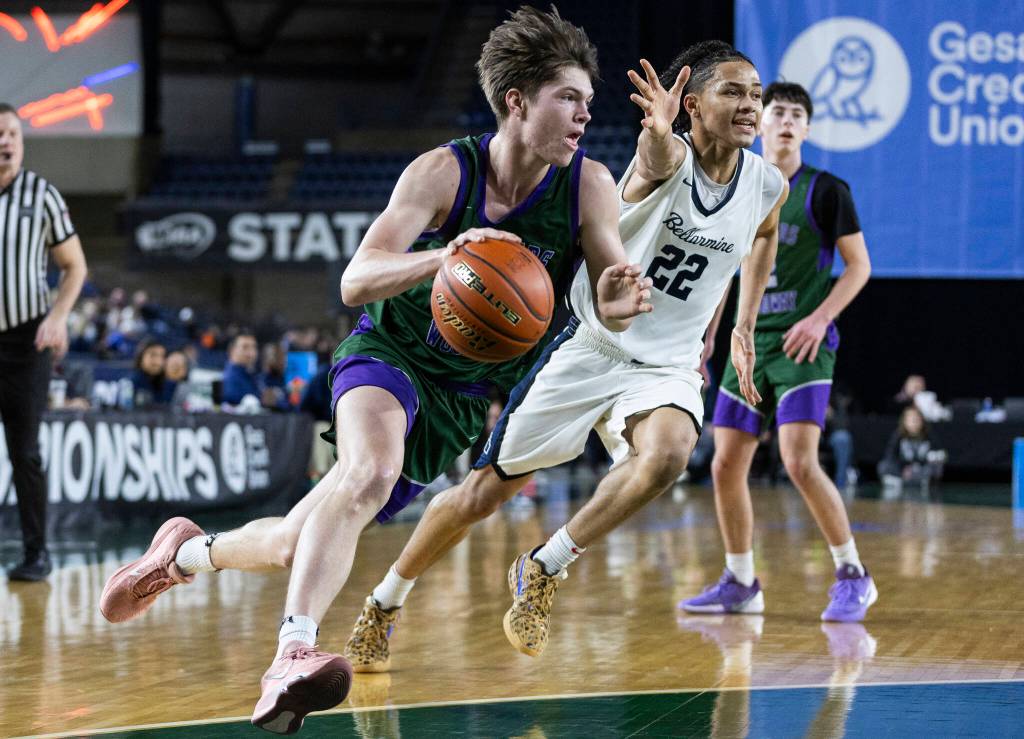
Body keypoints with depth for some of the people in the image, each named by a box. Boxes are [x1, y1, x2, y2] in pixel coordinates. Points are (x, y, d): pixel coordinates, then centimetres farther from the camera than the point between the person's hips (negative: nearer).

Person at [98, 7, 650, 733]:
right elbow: (356, 280, -27)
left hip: (462, 394, 4)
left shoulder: (588, 185, -13)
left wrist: (619, 302, -43)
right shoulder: (444, 172, -19)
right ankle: (292, 656, -44)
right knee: (370, 470, -37)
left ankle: (189, 551, 35)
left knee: (299, 544, 6)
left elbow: (614, 308, -17)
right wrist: (443, 257, -47)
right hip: (390, 351, -4)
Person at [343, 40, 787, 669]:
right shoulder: (668, 157, -17)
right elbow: (658, 156, -45)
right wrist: (658, 131, -68)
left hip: (667, 367, 3)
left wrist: (744, 328, 19)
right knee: (485, 490, 4)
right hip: (590, 349, -3)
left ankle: (542, 572, -15)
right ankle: (384, 605, 27)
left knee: (668, 453, -33)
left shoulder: (768, 185, -3)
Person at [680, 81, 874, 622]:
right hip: (750, 343, 6)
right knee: (726, 465, 2)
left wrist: (820, 318, -16)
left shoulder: (825, 191, -3)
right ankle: (740, 584, 15)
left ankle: (852, 576, -5)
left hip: (803, 345, -6)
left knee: (800, 462, -19)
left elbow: (859, 265, -3)